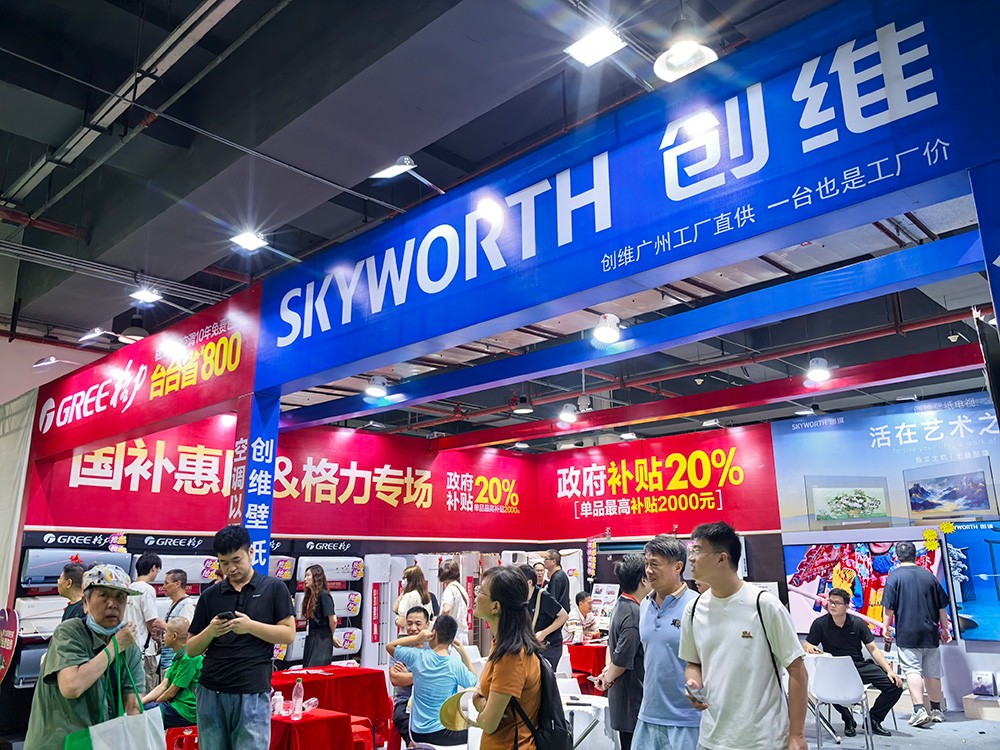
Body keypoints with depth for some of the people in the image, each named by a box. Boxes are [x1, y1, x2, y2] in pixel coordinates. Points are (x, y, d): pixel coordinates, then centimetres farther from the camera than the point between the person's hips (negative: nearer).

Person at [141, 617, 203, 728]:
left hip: (186, 711, -10)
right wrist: (140, 701, 1)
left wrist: (154, 702, 3)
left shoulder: (189, 658, -18)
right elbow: (163, 686, 12)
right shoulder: (179, 656, 16)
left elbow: (171, 693, -13)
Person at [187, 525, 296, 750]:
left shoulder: (273, 588, 1)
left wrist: (250, 626, -15)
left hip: (253, 692, -3)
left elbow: (288, 634, -3)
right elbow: (191, 650, 11)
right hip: (211, 691, 3)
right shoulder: (210, 596, 9)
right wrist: (210, 632, -10)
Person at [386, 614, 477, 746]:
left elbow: (390, 646, 5)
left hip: (417, 733, 3)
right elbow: (473, 682, 7)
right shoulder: (456, 665, -14)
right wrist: (463, 653, 4)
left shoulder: (418, 657, -12)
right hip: (442, 733, -3)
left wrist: (417, 638, -6)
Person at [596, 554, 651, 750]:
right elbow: (622, 660, -22)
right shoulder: (634, 615, -25)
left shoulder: (620, 604, 6)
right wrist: (608, 678, -5)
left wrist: (607, 671, 7)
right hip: (633, 702, -9)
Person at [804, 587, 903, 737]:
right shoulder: (820, 624, -4)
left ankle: (873, 719, 10)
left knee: (895, 685, -13)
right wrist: (809, 648, -29)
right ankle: (848, 720, -4)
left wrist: (889, 671, -6)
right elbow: (806, 644, -3)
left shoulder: (858, 623, 2)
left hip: (860, 665, 3)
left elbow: (873, 649, 4)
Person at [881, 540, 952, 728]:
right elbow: (942, 607, 12)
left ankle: (919, 710, -15)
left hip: (907, 634, -4)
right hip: (930, 634, 5)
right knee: (932, 672, 13)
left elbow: (889, 607, -9)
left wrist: (886, 627, 1)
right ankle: (936, 710, 21)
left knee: (912, 670, -5)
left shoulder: (894, 576, -6)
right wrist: (944, 629, 22)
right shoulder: (929, 576, 7)